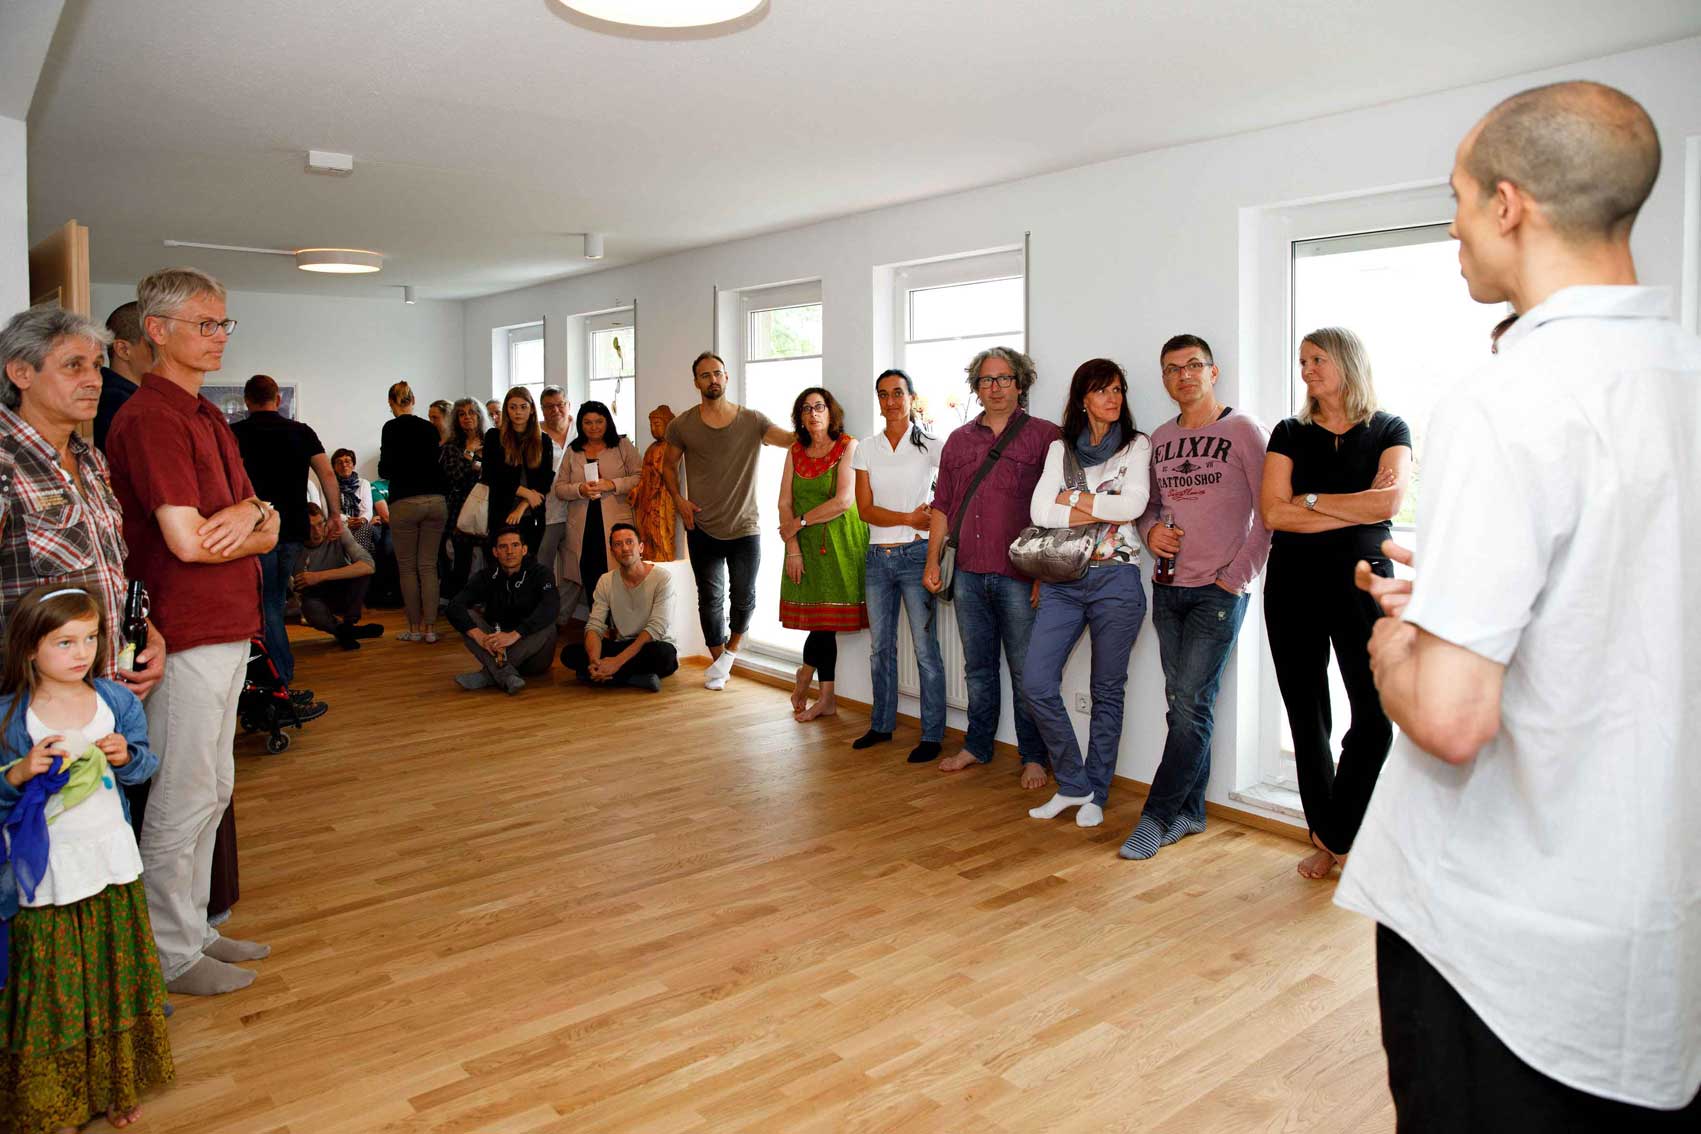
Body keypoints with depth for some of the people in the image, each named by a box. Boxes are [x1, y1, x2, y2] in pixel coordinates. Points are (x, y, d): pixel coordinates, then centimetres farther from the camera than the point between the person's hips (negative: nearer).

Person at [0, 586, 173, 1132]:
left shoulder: (116, 700, -1)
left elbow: (144, 763, 7)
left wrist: (126, 756, -14)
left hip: (111, 857, 3)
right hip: (46, 872, -3)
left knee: (116, 977, 15)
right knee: (54, 989, 8)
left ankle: (115, 1087, 34)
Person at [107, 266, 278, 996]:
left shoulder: (207, 417, 15)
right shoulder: (150, 417, -13)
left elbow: (269, 530, 12)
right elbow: (188, 541, -21)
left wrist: (244, 514, -11)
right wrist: (254, 523, -3)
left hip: (228, 630, 9)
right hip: (186, 635, -9)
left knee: (212, 791, 17)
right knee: (183, 799, 1)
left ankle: (193, 929, 30)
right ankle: (171, 957, 15)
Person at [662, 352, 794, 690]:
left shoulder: (752, 420, -3)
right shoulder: (682, 425, 1)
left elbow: (794, 439, -14)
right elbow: (668, 466, 12)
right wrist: (678, 500, -3)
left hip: (745, 528, -1)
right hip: (703, 530, 1)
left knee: (744, 598, 5)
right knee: (710, 599, 9)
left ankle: (731, 650, 33)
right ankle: (719, 662, 27)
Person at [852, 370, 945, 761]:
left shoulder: (930, 444, -1)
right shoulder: (867, 448, 8)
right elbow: (865, 509, 1)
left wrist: (936, 515, -12)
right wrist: (908, 517, -11)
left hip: (916, 554, -4)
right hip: (878, 557, 4)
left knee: (925, 648, -3)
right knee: (880, 647, 12)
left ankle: (931, 736, 7)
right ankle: (881, 725, 26)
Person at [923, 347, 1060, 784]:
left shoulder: (1045, 436, -1)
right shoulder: (959, 440, 13)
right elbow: (942, 507, 16)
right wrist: (932, 562, 10)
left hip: (1019, 579, -4)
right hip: (968, 575, 5)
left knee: (1026, 673, 3)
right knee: (977, 668, 15)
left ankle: (1034, 757, 15)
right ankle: (978, 746, 28)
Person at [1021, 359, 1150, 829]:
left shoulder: (1137, 446, 5)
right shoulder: (1061, 448, 11)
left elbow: (1133, 504, -13)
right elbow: (1039, 511, -4)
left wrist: (1074, 499, -5)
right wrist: (1103, 511, -10)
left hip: (1116, 580, -2)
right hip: (1063, 581, 3)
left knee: (1107, 693, 5)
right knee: (1036, 683, -7)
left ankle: (1096, 795, 19)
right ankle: (1072, 784, 10)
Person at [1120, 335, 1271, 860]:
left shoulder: (1242, 431, -4)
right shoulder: (1159, 439, 12)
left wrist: (1238, 575, -10)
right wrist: (1150, 530, -1)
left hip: (1218, 591, -5)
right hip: (1168, 589, 5)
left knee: (1191, 704, -8)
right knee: (1183, 704, 10)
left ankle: (1158, 816, -1)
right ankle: (1189, 811, 19)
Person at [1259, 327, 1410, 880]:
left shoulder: (1389, 430, 6)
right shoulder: (1290, 434, 9)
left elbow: (1389, 502, -12)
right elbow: (1273, 512, -6)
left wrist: (1311, 499, -5)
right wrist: (1357, 511, -7)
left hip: (1363, 580, -1)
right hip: (1295, 584, 2)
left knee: (1376, 719, -9)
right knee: (1307, 717, 5)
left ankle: (1336, 836, 10)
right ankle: (1326, 839, 18)